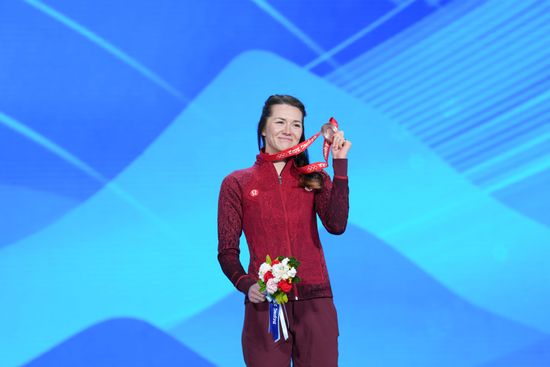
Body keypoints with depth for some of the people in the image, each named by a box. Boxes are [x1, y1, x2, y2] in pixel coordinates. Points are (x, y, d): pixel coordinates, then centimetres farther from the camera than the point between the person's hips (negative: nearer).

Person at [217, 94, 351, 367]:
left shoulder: (314, 179, 11)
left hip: (315, 303, 2)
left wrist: (340, 164, -7)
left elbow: (337, 225, -7)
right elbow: (227, 252, 4)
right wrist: (246, 284, -14)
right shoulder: (237, 184, 6)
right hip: (264, 304, -1)